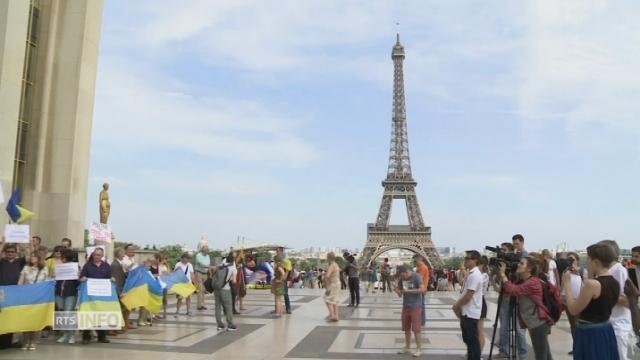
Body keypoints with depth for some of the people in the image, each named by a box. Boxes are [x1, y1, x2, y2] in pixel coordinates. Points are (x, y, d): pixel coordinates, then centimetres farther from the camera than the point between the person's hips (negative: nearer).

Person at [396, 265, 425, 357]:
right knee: (406, 328, 12)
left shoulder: (417, 277, -14)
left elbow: (422, 289, -24)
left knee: (416, 329, -2)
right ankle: (407, 347, 25)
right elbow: (400, 293, 9)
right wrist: (398, 291, -15)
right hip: (405, 306, 6)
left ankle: (419, 349, 9)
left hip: (416, 306, -6)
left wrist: (408, 291, -23)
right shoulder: (401, 278, 2)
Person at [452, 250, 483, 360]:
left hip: (470, 313, -10)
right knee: (468, 340, 17)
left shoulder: (474, 275, -19)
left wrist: (456, 306, -9)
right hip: (466, 312, 10)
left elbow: (468, 296, -22)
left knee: (473, 341, -1)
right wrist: (458, 305, 8)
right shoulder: (471, 274, 12)